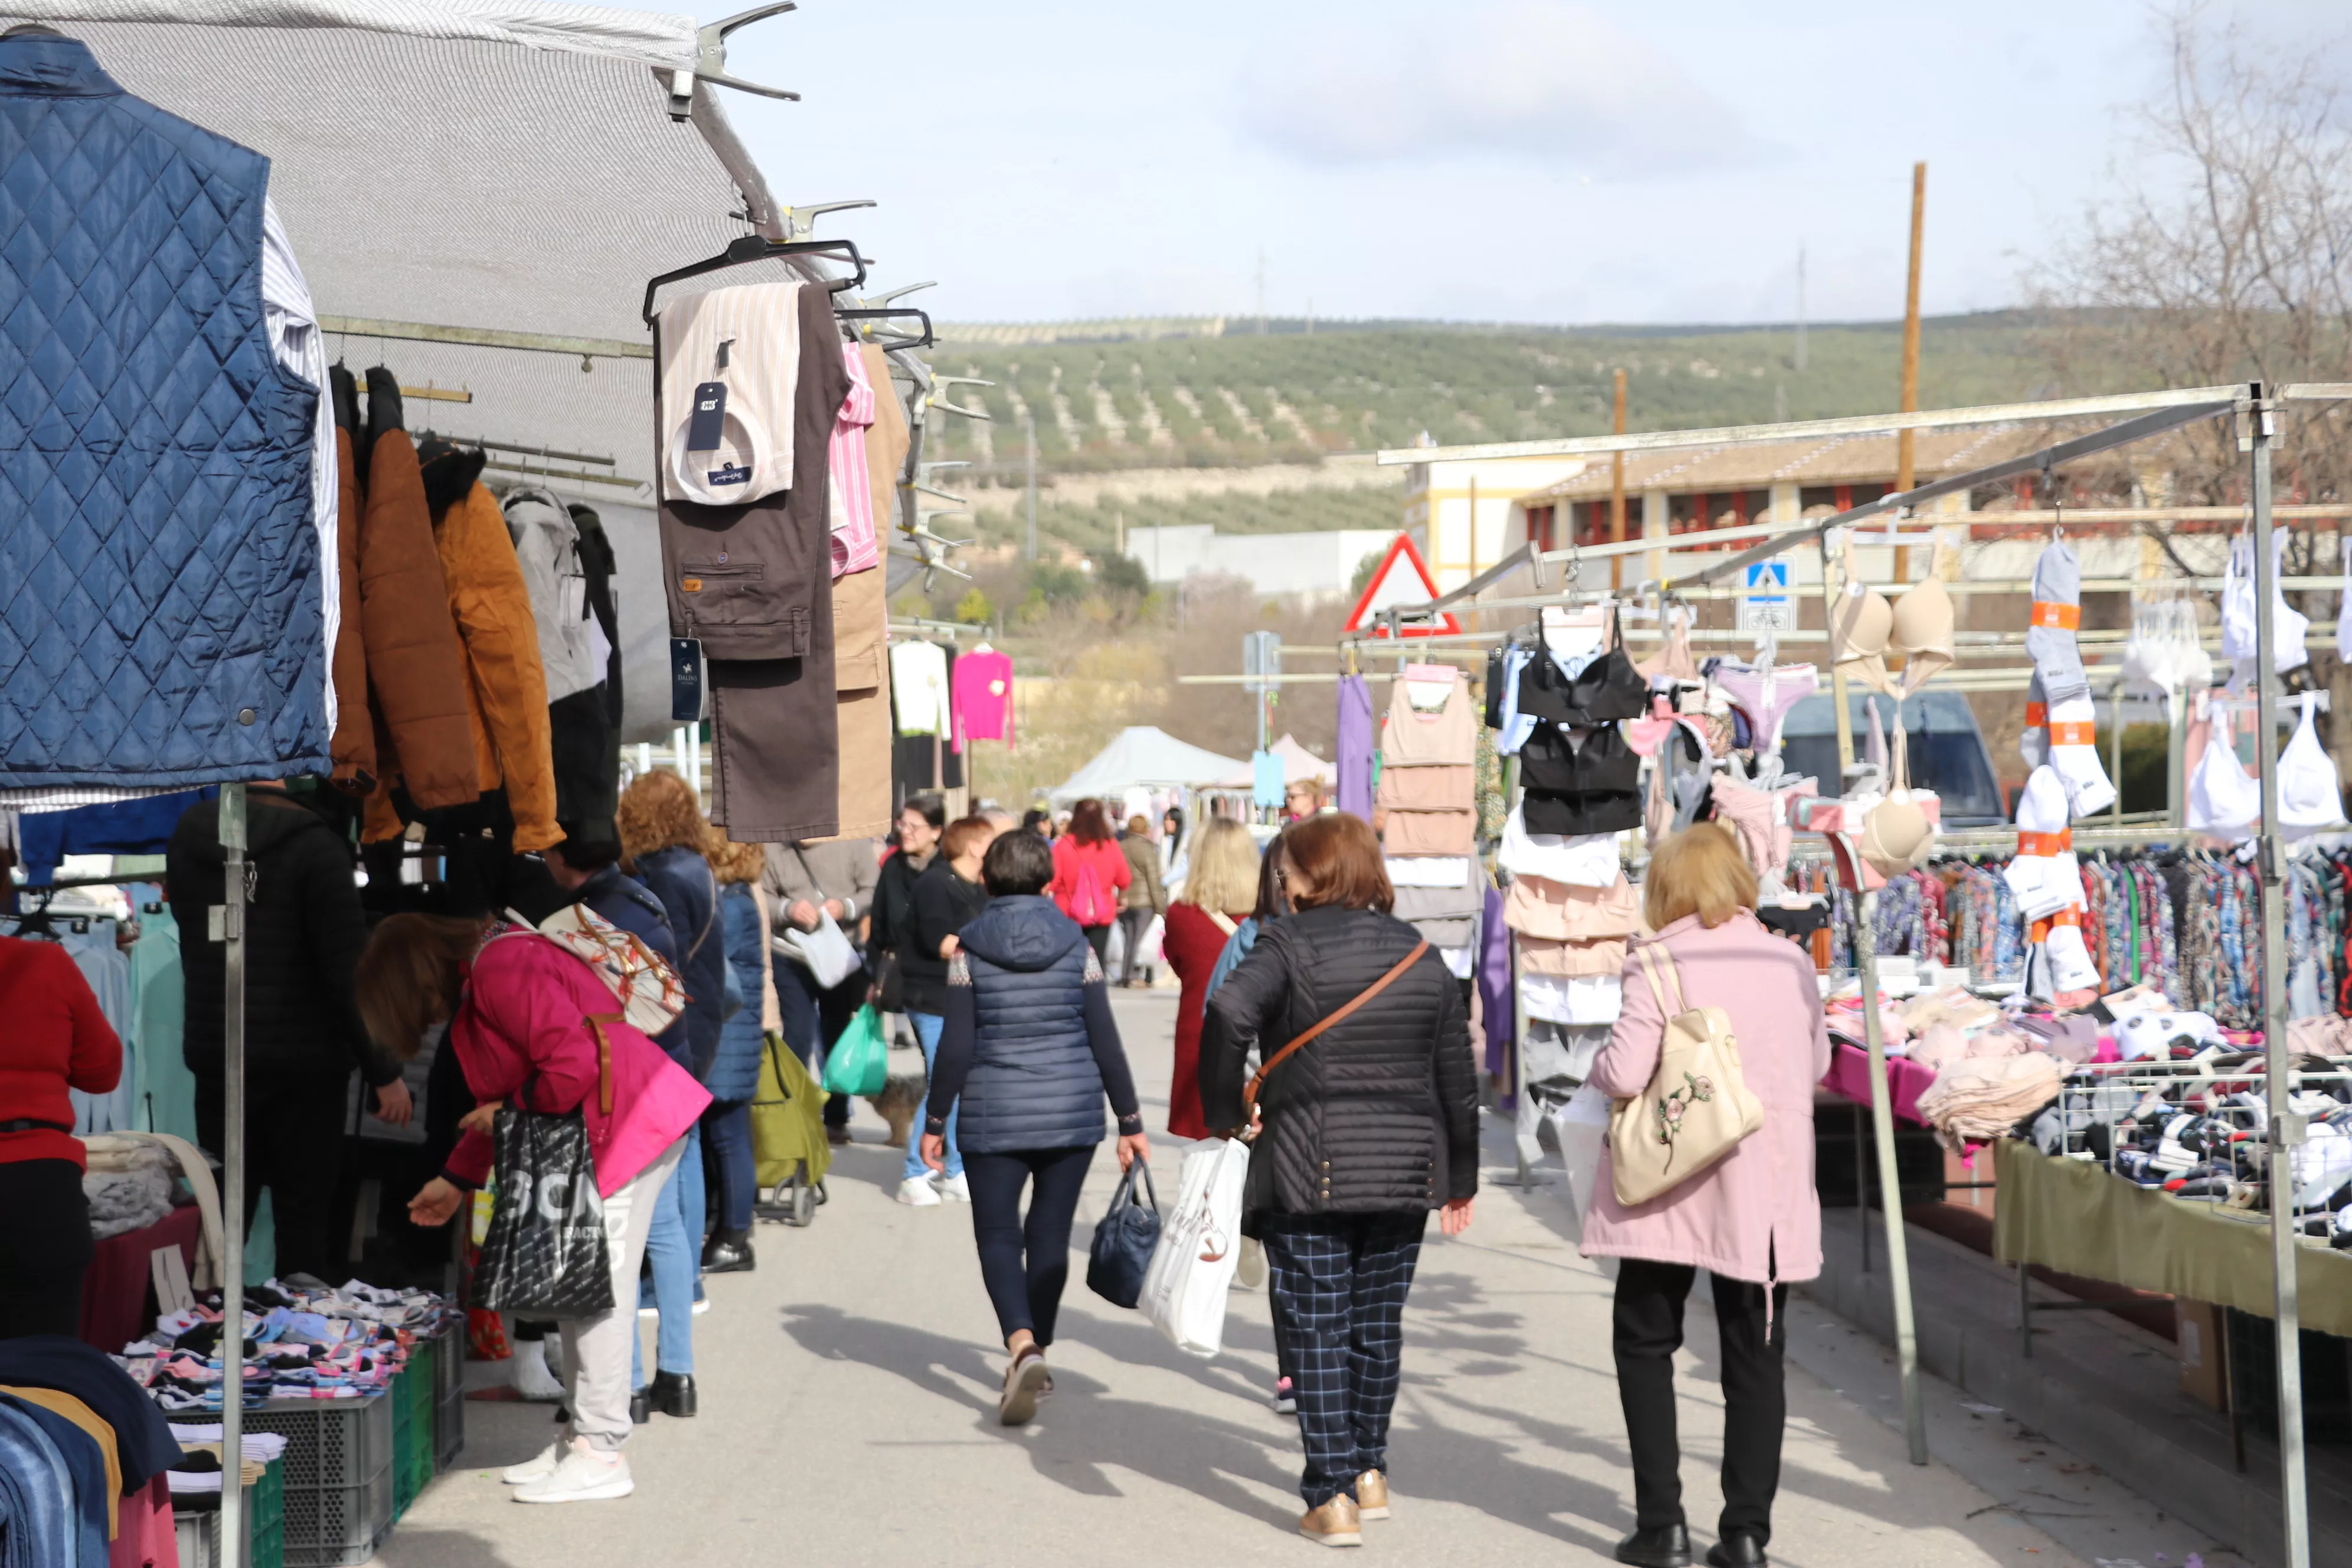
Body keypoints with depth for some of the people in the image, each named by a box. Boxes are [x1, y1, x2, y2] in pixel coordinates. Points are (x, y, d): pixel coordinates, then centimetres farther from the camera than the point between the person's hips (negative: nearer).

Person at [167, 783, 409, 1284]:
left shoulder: (187, 835, 2)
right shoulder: (314, 846, -14)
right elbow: (350, 974, -16)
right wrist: (385, 1072, -10)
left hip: (213, 1056, 5)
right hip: (304, 1064, -5)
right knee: (306, 1220, 2)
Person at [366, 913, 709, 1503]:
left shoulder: (502, 969, -17)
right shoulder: (474, 987, 18)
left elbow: (573, 1065, -26)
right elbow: (501, 1096, 27)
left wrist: (509, 1112, -10)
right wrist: (457, 1180, 29)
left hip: (629, 1123, -11)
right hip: (590, 1138, 11)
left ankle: (600, 1454, -5)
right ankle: (580, 1436, 20)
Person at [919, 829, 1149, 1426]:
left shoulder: (970, 950, -5)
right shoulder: (1075, 945, 0)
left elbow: (956, 1047, -7)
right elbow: (1105, 1041, 0)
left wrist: (935, 1122, 3)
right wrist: (1130, 1121, 7)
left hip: (994, 1116, -2)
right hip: (1072, 1109, 2)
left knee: (997, 1234, 3)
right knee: (1050, 1232, 13)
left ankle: (1022, 1346, -19)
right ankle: (1037, 1352, 21)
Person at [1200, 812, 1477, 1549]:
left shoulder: (1289, 946, -7)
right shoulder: (1421, 955, 8)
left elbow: (1228, 1013, -27)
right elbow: (1457, 1077, 11)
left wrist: (1226, 1111, -14)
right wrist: (1461, 1176, 21)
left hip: (1309, 1169, -4)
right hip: (1405, 1169, 5)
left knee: (1317, 1330, 1)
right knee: (1378, 1323, 17)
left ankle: (1333, 1499, -1)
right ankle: (1369, 1472, 28)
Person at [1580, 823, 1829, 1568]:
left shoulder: (1660, 966, -12)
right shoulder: (1792, 965, 2)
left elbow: (1625, 1073, -18)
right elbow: (1817, 1066, 15)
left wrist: (1598, 1067, 3)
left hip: (1668, 1189, -3)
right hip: (1766, 1195, 3)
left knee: (1645, 1345, 12)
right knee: (1754, 1359, 11)